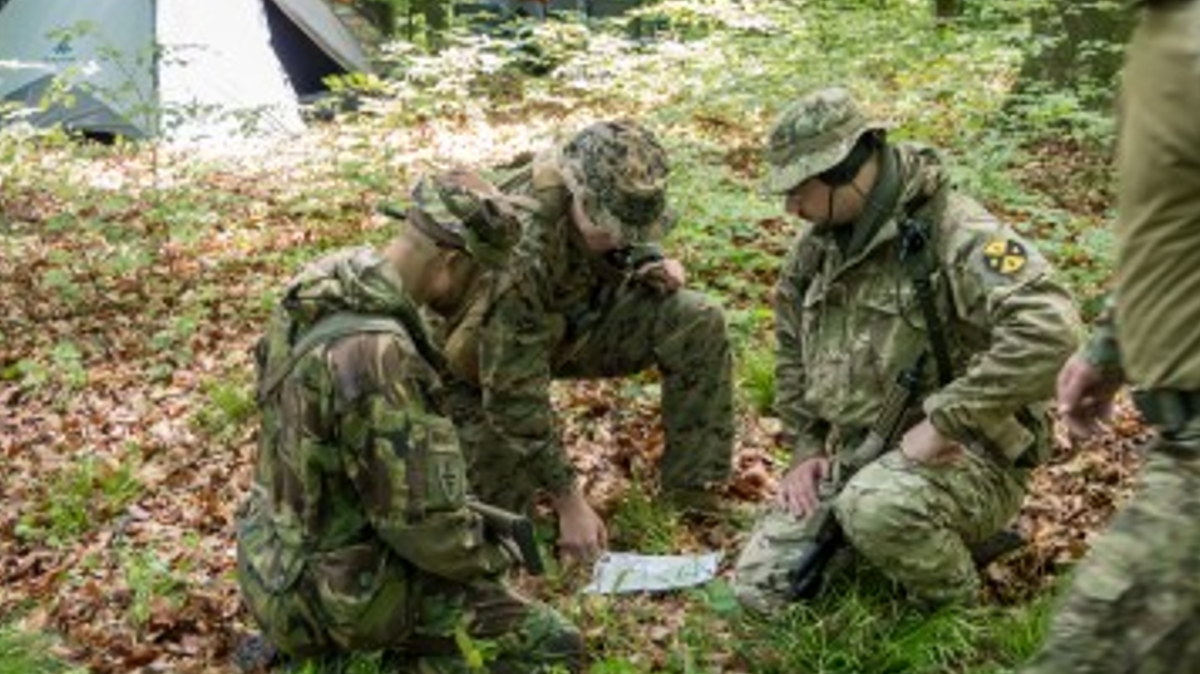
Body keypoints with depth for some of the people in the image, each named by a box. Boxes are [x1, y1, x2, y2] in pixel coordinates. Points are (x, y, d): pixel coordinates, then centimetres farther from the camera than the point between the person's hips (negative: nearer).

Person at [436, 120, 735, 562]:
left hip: (573, 319, 6)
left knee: (698, 322, -17)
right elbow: (514, 395, -35)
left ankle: (695, 489, -6)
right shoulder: (524, 254, -40)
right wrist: (569, 502, -31)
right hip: (481, 356, -6)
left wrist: (652, 264, -15)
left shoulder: (614, 194, -19)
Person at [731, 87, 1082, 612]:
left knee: (877, 509, -38)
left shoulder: (954, 233, -19)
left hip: (961, 456, -8)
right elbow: (791, 351, 21)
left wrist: (942, 422, -31)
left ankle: (960, 618, -6)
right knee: (760, 586, -1)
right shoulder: (817, 243, 6)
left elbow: (1048, 329, -34)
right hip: (849, 454, 8)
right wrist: (805, 447, 9)